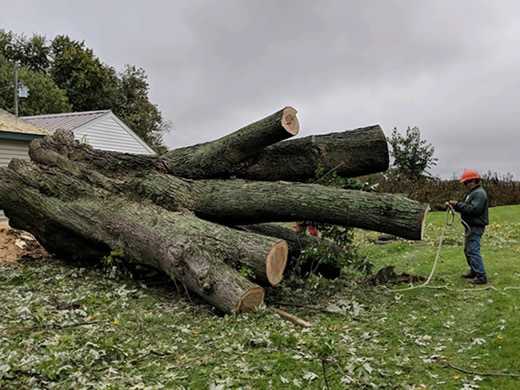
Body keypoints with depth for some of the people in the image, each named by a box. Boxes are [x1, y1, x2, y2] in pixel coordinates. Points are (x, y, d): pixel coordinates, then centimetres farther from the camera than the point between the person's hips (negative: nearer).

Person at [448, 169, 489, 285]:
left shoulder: (479, 193, -15)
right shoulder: (472, 192, 18)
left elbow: (473, 209, -25)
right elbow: (466, 208, 19)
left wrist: (458, 204, -21)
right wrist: (455, 206, 3)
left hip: (476, 227, -11)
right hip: (470, 226, 11)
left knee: (473, 251, -13)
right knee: (468, 250, 18)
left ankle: (481, 277, -11)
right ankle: (474, 272, 29)